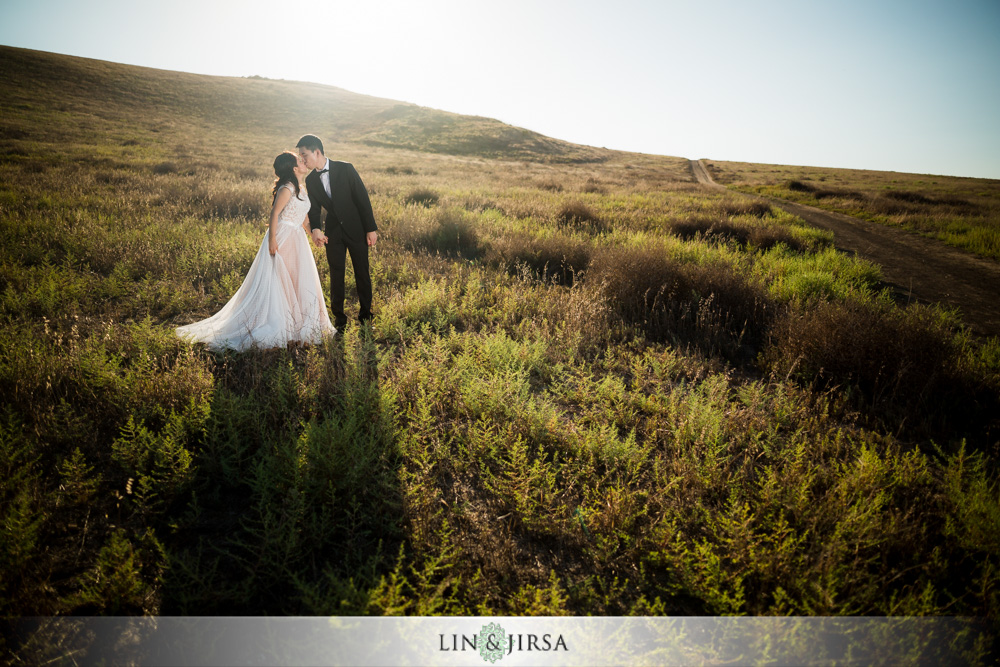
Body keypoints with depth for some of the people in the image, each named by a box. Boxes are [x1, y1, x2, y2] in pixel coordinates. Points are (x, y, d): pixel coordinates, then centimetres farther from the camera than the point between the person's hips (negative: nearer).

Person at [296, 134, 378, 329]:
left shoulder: (345, 169, -11)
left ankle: (365, 313, 21)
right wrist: (315, 229, -21)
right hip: (333, 232, 4)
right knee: (336, 274, 6)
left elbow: (363, 198, -10)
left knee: (362, 273, 6)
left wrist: (371, 228, -12)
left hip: (356, 229, -4)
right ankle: (339, 317, 17)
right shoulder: (311, 180, 3)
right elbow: (314, 209, 2)